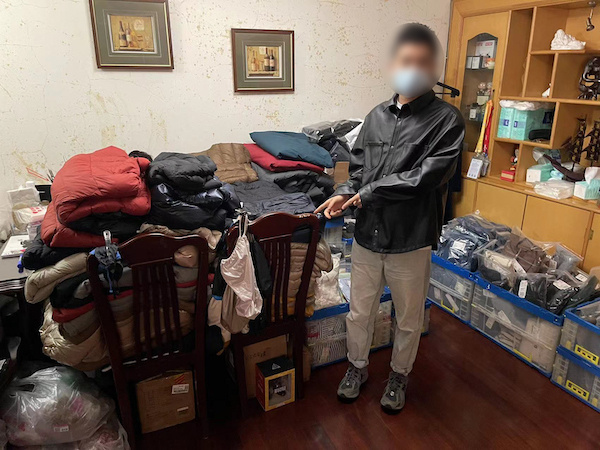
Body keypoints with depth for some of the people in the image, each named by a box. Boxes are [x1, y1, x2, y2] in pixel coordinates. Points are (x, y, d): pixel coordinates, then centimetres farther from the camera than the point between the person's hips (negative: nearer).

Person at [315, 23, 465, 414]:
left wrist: (368, 192, -15)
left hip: (411, 239, -3)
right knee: (359, 312, 18)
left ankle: (400, 374, 43)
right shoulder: (378, 115, 6)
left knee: (409, 319, 17)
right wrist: (345, 192, -10)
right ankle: (358, 367, 43)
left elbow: (425, 177, -20)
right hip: (368, 234, 4)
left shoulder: (447, 120, -10)